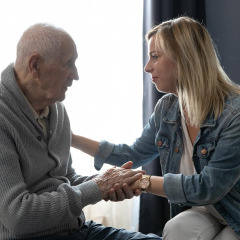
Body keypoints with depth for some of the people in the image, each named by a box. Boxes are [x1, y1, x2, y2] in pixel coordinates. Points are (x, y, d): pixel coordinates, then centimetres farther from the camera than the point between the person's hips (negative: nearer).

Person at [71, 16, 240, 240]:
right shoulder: (166, 108, -2)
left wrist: (142, 181, -22)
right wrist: (71, 138, 5)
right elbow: (135, 154, 10)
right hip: (202, 213, 4)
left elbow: (209, 187, -23)